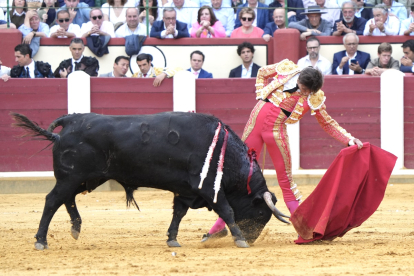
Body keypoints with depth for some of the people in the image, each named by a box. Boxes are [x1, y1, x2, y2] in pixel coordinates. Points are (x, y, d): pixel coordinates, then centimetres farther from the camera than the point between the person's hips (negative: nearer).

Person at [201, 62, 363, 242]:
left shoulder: (315, 98, -6)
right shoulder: (286, 69, -2)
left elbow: (328, 123, 4)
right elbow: (262, 73, 16)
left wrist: (348, 139, -7)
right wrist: (261, 97, 5)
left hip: (276, 130, -2)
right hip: (256, 121, 2)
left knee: (285, 179, -3)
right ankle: (220, 225, 14)